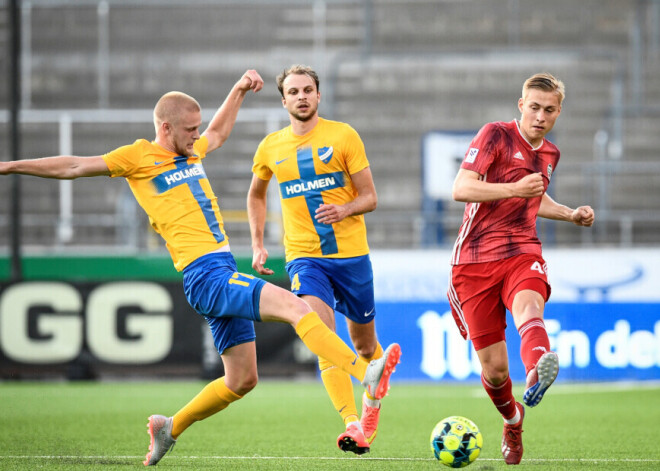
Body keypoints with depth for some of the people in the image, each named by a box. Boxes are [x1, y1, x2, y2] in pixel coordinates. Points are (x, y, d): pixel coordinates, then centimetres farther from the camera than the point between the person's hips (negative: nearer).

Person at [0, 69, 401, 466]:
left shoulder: (192, 152, 20)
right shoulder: (140, 157, -1)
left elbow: (219, 132, 42)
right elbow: (74, 167, 0)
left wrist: (239, 91, 35)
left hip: (225, 274, 9)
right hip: (205, 275, -9)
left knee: (242, 380, 10)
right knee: (296, 306, -25)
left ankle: (170, 428, 25)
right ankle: (366, 374, -37)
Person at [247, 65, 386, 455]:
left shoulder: (343, 136, -1)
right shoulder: (271, 148, 7)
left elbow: (370, 198, -1)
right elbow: (257, 194, 26)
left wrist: (345, 209, -22)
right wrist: (258, 244, 16)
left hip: (352, 252, 0)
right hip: (304, 257, 0)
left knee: (364, 344, 13)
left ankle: (372, 406, 42)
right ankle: (353, 426, -30)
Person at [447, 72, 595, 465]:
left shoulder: (550, 154, 15)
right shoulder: (496, 135, -5)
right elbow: (461, 188, -16)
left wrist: (571, 214, 19)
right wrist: (514, 189, -27)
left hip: (522, 253, 3)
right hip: (475, 259, -3)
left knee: (528, 304, -35)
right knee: (493, 366, 0)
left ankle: (538, 370, -68)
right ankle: (512, 421, 33)